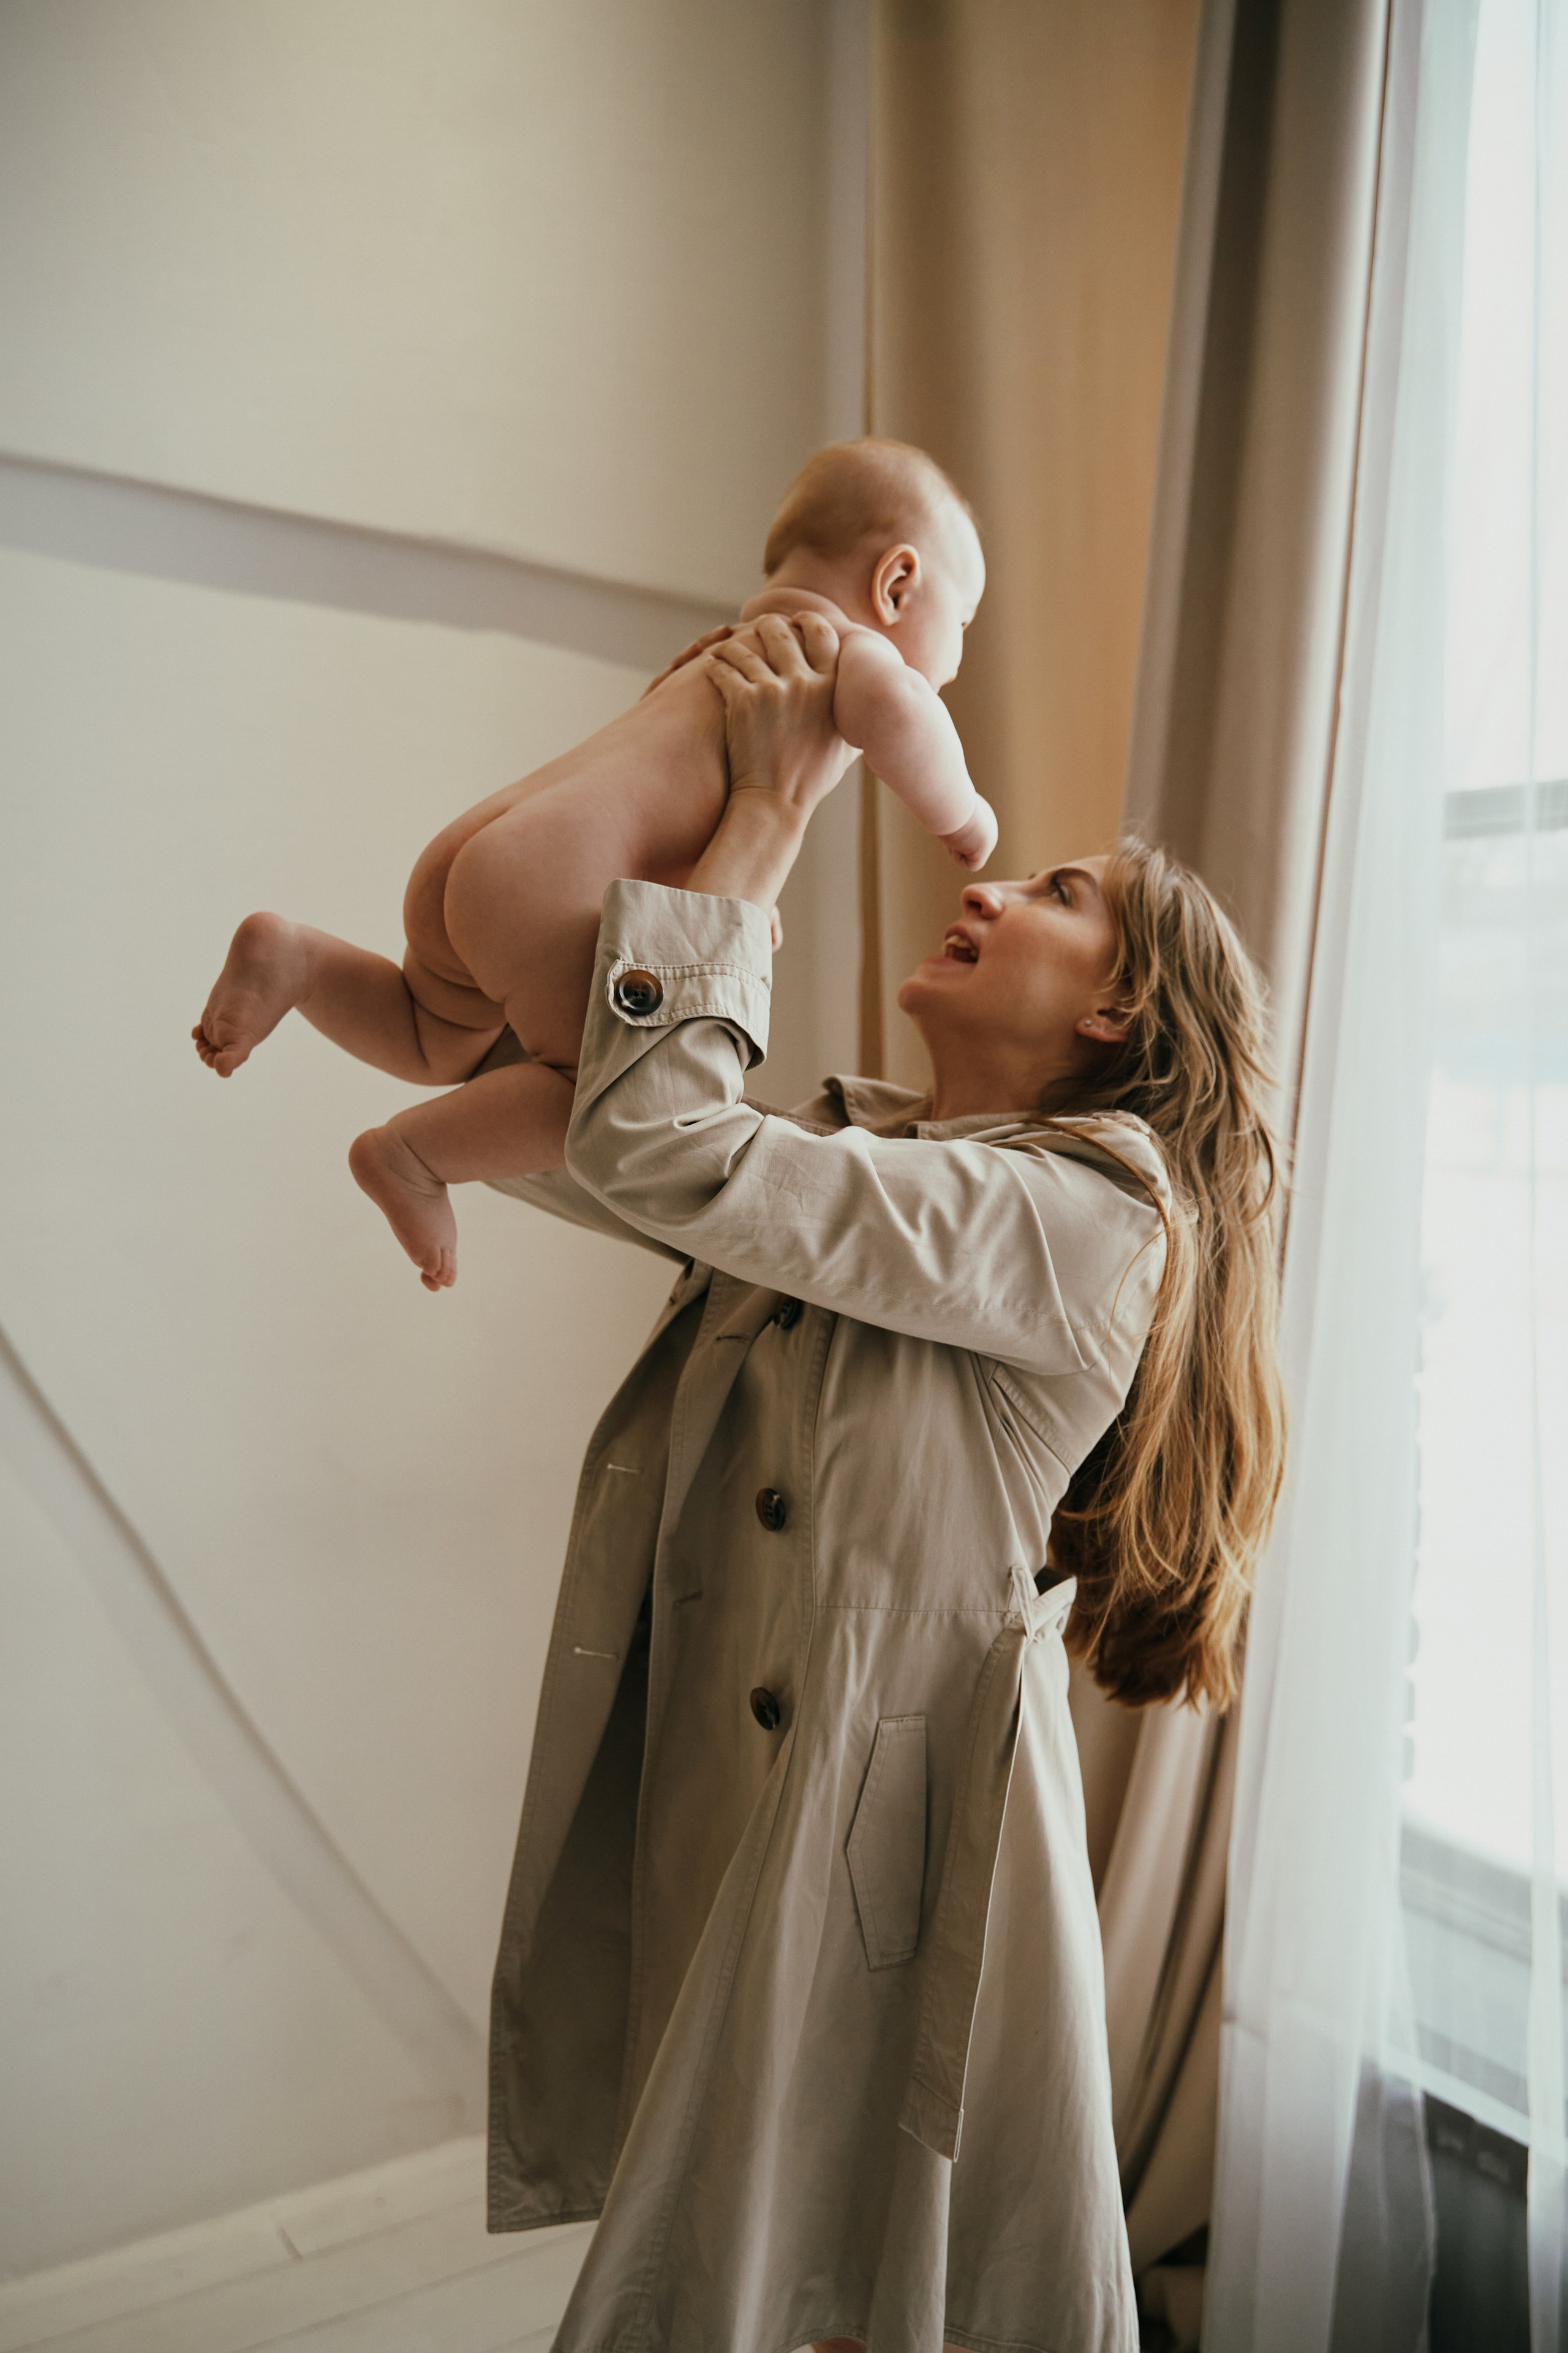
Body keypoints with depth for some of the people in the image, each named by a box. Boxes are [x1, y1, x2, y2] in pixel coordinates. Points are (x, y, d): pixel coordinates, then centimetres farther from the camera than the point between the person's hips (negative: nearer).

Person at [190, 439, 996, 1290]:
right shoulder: (838, 640, 3)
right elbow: (890, 709, -20)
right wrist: (958, 806, -3)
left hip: (472, 852, 9)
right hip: (547, 878, -9)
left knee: (434, 1047, 30)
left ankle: (293, 957, 11)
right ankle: (411, 1153, -9)